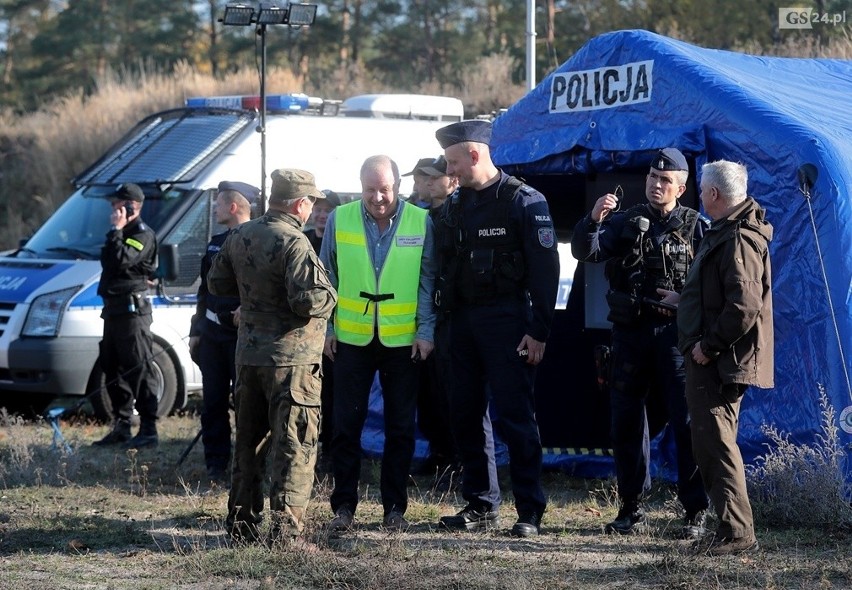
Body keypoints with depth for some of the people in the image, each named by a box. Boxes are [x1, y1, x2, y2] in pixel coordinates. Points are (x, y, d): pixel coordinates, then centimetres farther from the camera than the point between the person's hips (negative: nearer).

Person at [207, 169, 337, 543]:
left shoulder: (240, 237, 7)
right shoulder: (294, 244, -17)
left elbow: (217, 283, 18)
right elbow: (308, 301, -25)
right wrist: (329, 295, -5)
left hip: (248, 354, 7)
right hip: (291, 358, -7)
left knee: (249, 441, 17)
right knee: (294, 445, -4)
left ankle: (241, 524, 21)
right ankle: (286, 530, -9)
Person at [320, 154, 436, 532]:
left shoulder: (420, 223, -3)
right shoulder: (340, 220, 0)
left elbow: (428, 281, 1)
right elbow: (328, 278, 7)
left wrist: (426, 331, -4)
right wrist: (326, 328, 3)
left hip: (403, 341, 0)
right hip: (352, 338, 1)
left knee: (400, 427, 5)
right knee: (347, 423, 2)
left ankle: (395, 507, 14)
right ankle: (344, 505, 10)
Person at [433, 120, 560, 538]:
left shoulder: (524, 201, -8)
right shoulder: (455, 205, 12)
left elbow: (545, 269, -10)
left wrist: (539, 331, -13)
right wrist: (445, 314, 9)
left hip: (506, 321, -7)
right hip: (463, 322, 7)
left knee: (515, 417, -7)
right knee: (466, 413, 7)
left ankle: (530, 512, -3)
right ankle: (481, 504, 16)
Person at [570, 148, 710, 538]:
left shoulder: (695, 227, 2)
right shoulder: (625, 223, 8)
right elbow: (584, 252, -6)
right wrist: (594, 220, -26)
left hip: (677, 334, -3)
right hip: (630, 334, 3)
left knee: (689, 424, -7)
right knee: (627, 422, 7)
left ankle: (696, 513, -2)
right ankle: (631, 510, 16)